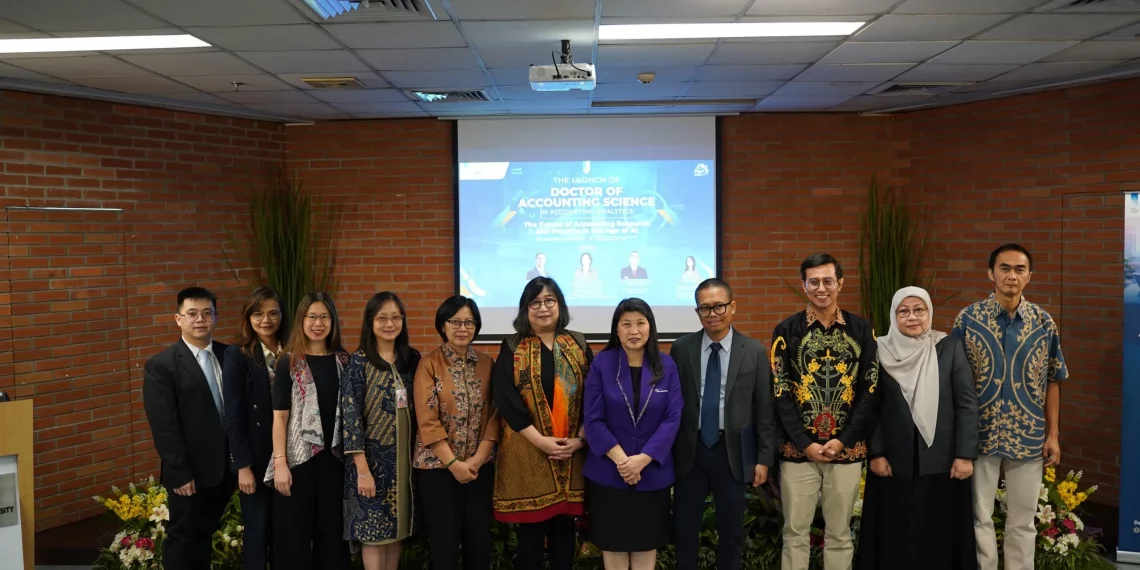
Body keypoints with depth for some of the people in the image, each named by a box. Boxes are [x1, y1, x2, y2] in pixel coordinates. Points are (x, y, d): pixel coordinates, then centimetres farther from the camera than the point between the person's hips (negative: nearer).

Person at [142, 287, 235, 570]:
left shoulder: (229, 356, 3)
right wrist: (180, 474, -15)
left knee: (205, 536, 19)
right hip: (190, 473, -4)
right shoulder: (160, 365, -9)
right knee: (183, 539, 11)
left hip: (225, 468, 4)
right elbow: (164, 427, -13)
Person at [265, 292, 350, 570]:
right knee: (295, 533, 6)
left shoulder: (343, 361, 5)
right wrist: (280, 462, -12)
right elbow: (280, 416, -6)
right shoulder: (289, 362, -3)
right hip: (299, 456, -3)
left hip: (335, 456, 3)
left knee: (332, 531, 10)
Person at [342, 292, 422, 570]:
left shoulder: (412, 358, 5)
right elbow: (350, 415, -12)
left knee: (396, 529, 12)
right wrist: (362, 468, -16)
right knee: (373, 530, 1)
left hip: (404, 455, 4)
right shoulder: (359, 362, -8)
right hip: (373, 456, -4)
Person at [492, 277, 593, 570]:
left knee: (564, 527, 8)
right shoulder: (512, 349, 1)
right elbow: (506, 400, -7)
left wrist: (580, 438, -8)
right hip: (527, 452, -2)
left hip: (572, 451, 2)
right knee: (530, 530, 2)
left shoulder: (578, 346, 7)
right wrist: (539, 440, -15)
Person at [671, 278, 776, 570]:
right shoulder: (681, 348, -2)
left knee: (731, 530, 14)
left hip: (733, 452, -1)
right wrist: (666, 449, 2)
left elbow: (764, 409, -2)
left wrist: (764, 458, -2)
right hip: (690, 450, 1)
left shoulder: (754, 352, -4)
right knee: (685, 527, 12)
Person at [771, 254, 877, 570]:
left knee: (840, 533, 11)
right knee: (795, 532, 7)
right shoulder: (787, 330, -1)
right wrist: (805, 444, -10)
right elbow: (780, 393, -3)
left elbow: (872, 390, 0)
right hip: (798, 450, -1)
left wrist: (844, 440, -9)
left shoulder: (861, 330, 3)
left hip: (847, 449, 1)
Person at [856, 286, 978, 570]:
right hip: (895, 461, 1)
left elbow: (967, 404, -3)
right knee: (896, 534, 8)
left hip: (941, 460, 0)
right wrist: (876, 453, -4)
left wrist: (965, 454, -7)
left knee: (940, 533, 7)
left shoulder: (950, 348, -2)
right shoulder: (880, 351, 0)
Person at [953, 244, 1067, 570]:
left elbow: (1052, 382, 6)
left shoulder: (1044, 323, 1)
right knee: (979, 518, 8)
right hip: (979, 435, -1)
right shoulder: (968, 319, -5)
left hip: (1029, 437, 2)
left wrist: (1053, 434, 3)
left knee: (1023, 521, 12)